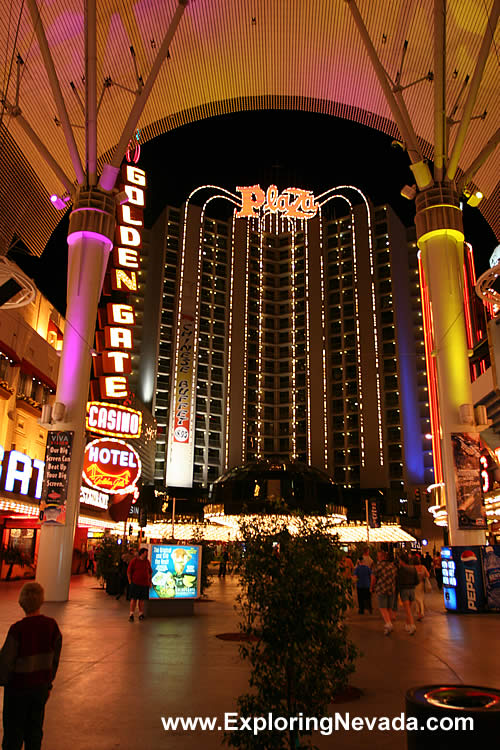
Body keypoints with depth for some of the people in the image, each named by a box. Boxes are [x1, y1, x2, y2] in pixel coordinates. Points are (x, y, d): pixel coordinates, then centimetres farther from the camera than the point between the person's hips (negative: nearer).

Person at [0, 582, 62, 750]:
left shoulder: (18, 629, -22)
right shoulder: (52, 625, -9)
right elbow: (55, 659, 1)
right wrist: (48, 683, 14)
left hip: (18, 686, -3)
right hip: (41, 685, 4)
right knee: (35, 728, 19)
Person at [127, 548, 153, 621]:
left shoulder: (147, 562, 10)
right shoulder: (134, 561, -4)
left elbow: (150, 572, 18)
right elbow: (128, 572, -2)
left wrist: (150, 582, 13)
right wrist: (130, 582, -5)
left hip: (145, 584, 4)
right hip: (135, 583, -4)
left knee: (142, 599, 9)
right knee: (134, 599, -5)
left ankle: (141, 614, 18)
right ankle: (131, 614, 1)